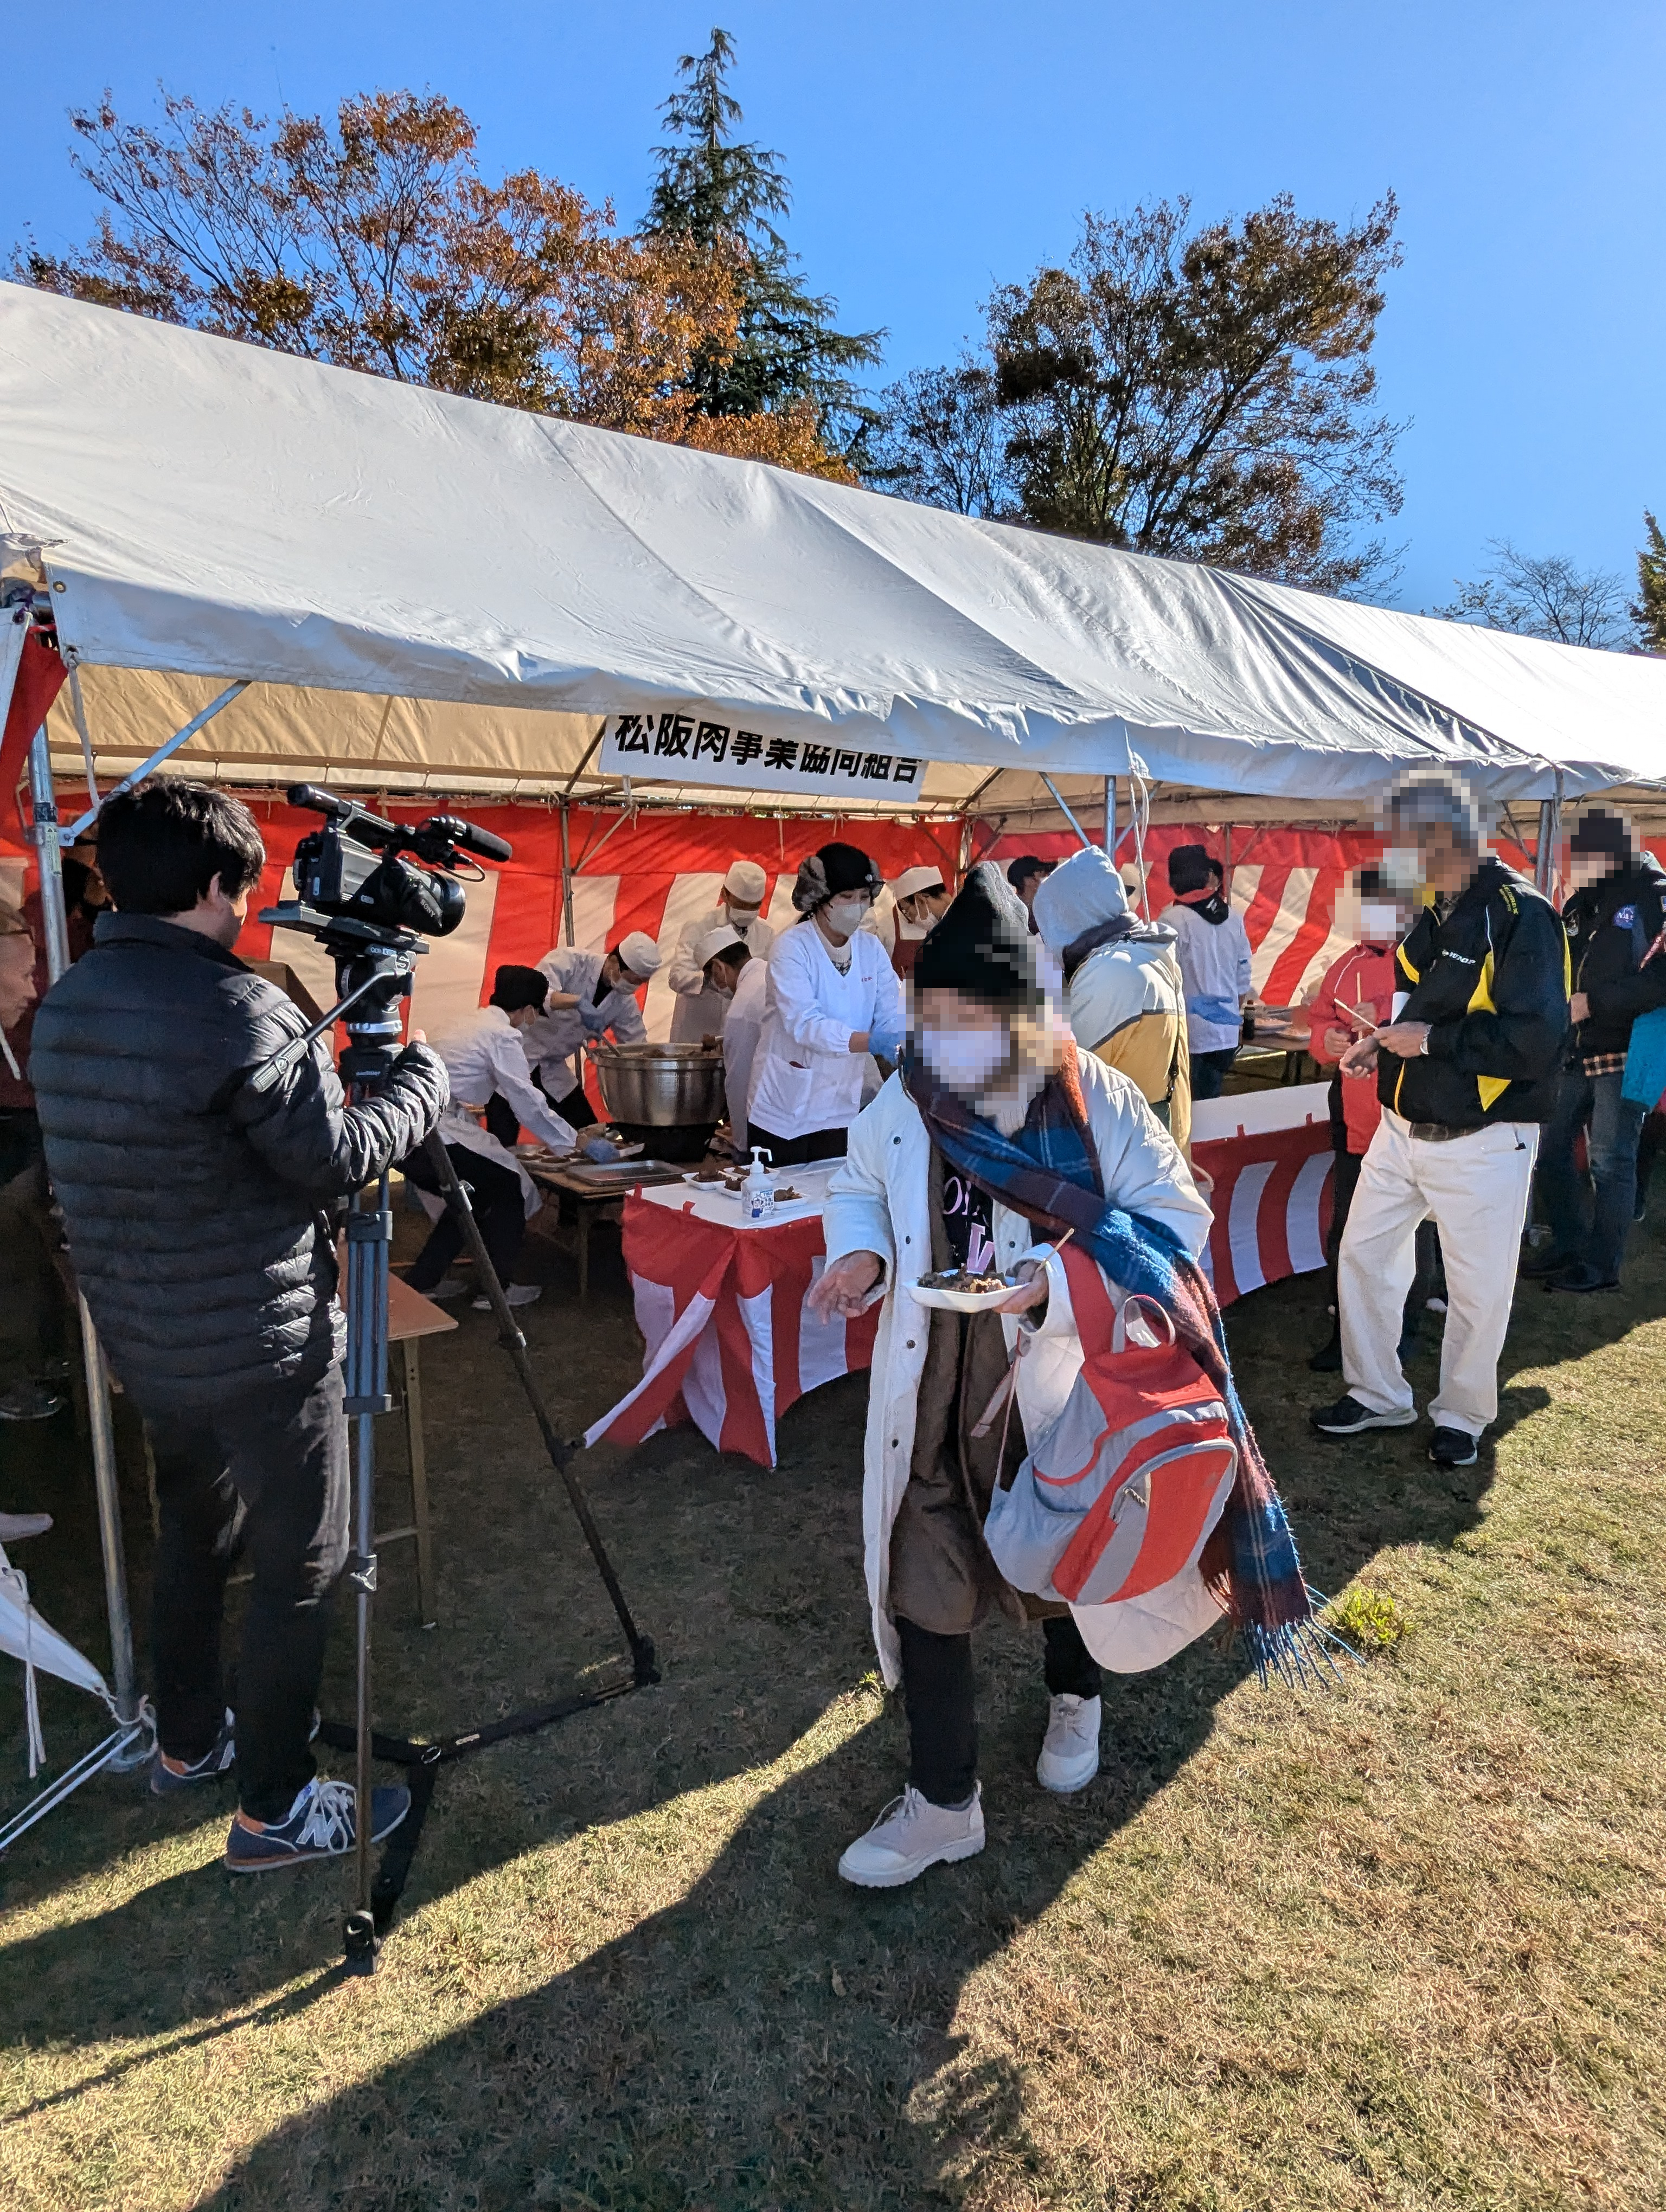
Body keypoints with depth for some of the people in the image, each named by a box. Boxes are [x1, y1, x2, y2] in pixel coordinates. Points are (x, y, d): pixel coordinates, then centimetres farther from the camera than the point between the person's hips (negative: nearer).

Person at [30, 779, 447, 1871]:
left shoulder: (63, 1008, 5)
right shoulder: (234, 1008, -22)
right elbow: (338, 1158, -20)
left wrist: (318, 1073, 17)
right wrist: (424, 1079, -5)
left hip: (146, 1340, 9)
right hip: (262, 1346, -8)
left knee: (194, 1535, 25)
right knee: (302, 1567, 6)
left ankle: (188, 1742, 42)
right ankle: (275, 1810, 19)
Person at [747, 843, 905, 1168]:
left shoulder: (872, 949, 2)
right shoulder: (793, 947, -14)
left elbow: (893, 1017, -3)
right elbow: (803, 1023, -27)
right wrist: (870, 1042, -40)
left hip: (840, 1110, 5)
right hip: (784, 1110, -4)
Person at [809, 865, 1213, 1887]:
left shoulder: (1094, 1100, -17)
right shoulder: (905, 1100, -7)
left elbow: (1175, 1217, -14)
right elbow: (860, 1186, 10)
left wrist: (1054, 1280, -27)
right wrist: (861, 1252, -13)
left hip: (1055, 1383, -2)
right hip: (934, 1392, 2)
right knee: (926, 1582, 5)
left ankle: (1076, 1696, 56)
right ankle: (943, 1801, 26)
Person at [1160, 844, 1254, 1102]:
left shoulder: (1171, 921, -13)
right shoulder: (1234, 919, 3)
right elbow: (1243, 981, 11)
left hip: (1188, 1034, -5)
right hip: (1226, 1033, 5)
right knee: (1212, 1103, 15)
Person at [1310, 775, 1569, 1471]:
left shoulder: (1520, 914, -18)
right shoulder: (1434, 915, 8)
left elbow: (1534, 1038, -26)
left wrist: (1429, 1040, -21)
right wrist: (1384, 1045, 2)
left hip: (1481, 1144, -8)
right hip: (1403, 1128, 8)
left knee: (1477, 1287, 8)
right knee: (1362, 1253, 12)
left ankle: (1461, 1415, 29)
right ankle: (1377, 1394, 29)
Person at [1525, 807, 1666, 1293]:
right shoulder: (1578, 907, 12)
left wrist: (1593, 1003, -20)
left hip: (1624, 1053, -7)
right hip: (1573, 1054, 7)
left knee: (1609, 1162, -2)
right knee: (1550, 1149, 11)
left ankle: (1602, 1266, 10)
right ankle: (1568, 1244, 27)